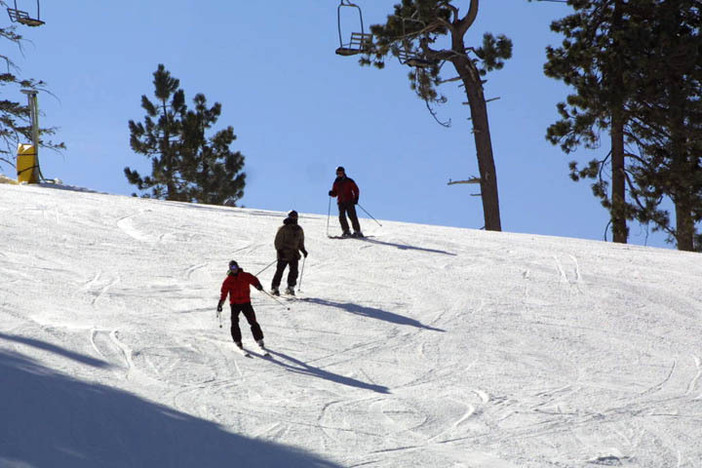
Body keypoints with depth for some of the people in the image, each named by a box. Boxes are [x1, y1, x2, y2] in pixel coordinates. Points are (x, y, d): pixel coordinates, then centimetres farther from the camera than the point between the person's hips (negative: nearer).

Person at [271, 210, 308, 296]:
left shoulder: (299, 230, 12)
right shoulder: (283, 229, -6)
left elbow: (300, 242, 23)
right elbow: (277, 241, -6)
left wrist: (303, 250, 9)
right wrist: (279, 251, -16)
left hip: (294, 254, 5)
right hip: (283, 254, -5)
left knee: (294, 271, -4)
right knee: (280, 270, -6)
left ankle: (290, 287, 7)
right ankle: (274, 288, 2)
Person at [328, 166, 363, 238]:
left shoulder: (349, 181, 3)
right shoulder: (336, 183, 14)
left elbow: (356, 190, 3)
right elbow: (335, 193, 19)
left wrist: (356, 198, -11)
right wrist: (331, 193, -4)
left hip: (349, 201, -4)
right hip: (341, 202, 4)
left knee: (352, 216, -12)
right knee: (341, 216, -11)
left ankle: (357, 231, -10)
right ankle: (346, 231, -5)